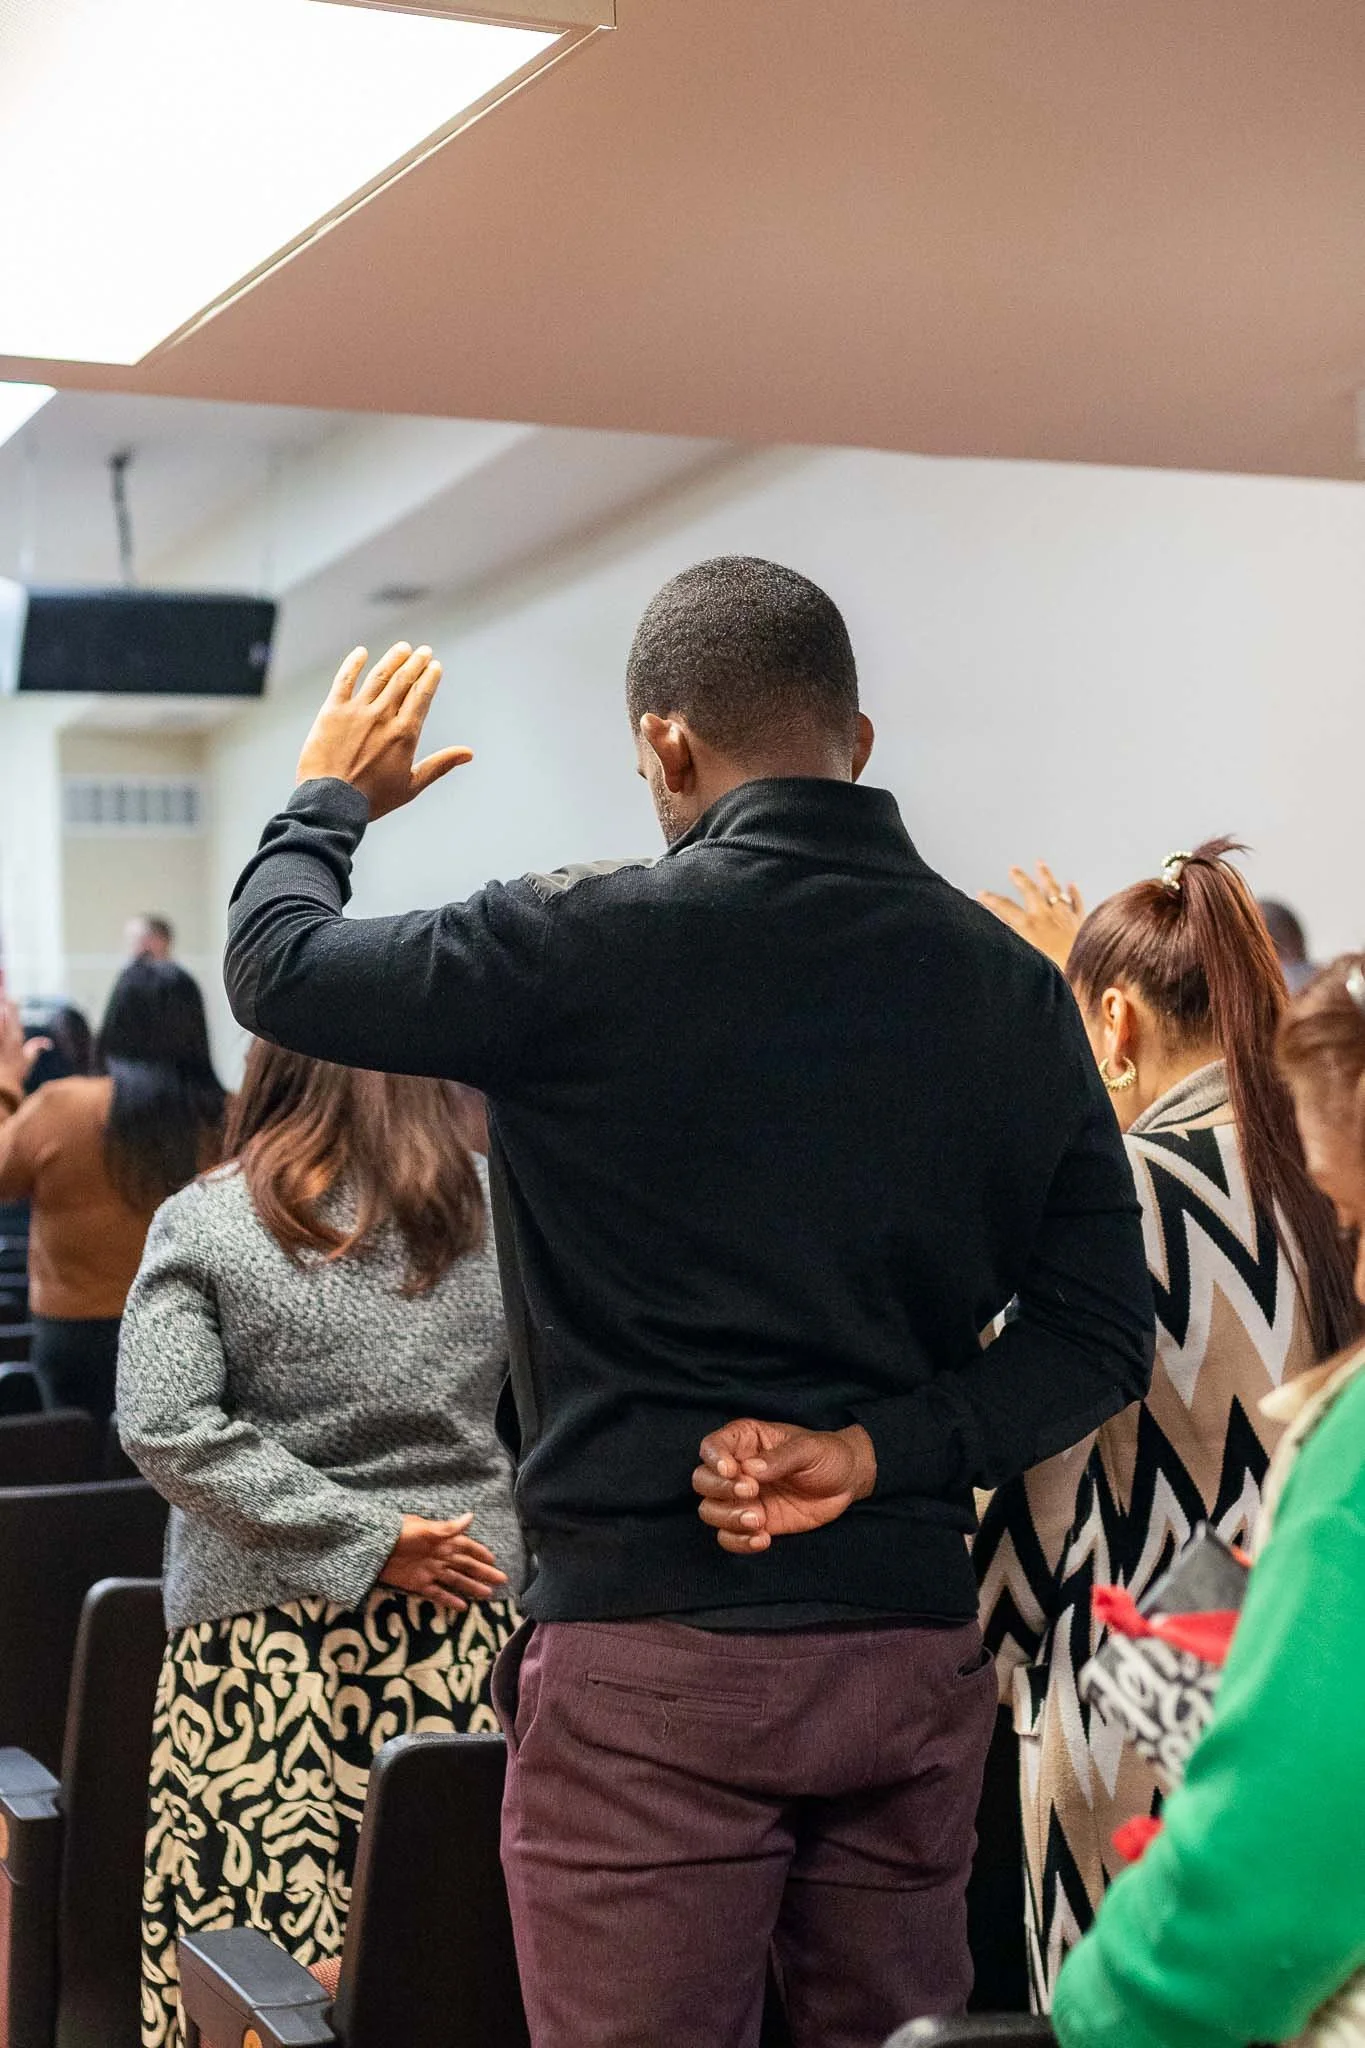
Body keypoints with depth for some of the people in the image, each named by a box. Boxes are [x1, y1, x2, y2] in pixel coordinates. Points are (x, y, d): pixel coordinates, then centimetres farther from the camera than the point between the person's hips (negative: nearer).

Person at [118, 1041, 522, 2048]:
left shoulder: (204, 1222, -4)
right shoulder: (502, 1208, 2)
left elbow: (163, 1425, -12)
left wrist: (362, 1539, -10)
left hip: (262, 1627, -2)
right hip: (468, 1624, 2)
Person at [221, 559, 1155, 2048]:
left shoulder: (596, 945, -12)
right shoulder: (1014, 987, 3)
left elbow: (280, 966, 2)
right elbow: (1101, 1331, 3)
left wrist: (330, 794, 20)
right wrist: (879, 1452, -3)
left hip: (654, 1658, -5)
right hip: (915, 1650, 5)